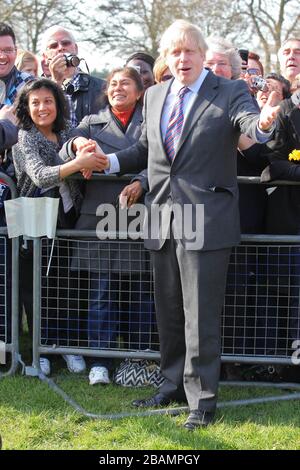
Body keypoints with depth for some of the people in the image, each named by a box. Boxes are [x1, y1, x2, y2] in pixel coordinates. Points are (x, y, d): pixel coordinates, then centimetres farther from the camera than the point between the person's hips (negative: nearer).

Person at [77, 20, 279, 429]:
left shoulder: (230, 93, -4)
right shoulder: (155, 96, 12)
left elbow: (249, 123, -23)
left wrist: (263, 124, -47)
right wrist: (110, 161, 5)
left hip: (205, 219, -6)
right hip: (163, 217, 6)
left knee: (200, 314, -4)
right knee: (168, 310, 16)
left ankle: (202, 399, 4)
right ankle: (175, 384, 30)